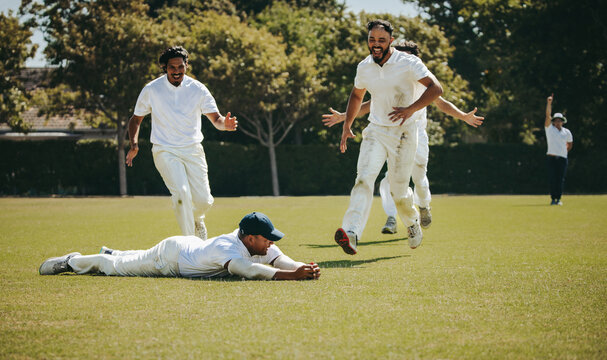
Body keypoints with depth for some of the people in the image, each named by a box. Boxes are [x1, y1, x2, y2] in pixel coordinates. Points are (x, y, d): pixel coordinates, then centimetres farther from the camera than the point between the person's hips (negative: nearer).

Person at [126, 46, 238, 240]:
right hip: (165, 151, -2)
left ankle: (196, 218, 35)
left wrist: (225, 123, -29)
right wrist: (134, 143, -10)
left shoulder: (197, 89, -1)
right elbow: (136, 118, 7)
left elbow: (215, 118, -4)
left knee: (203, 200, -3)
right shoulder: (151, 90, -3)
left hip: (193, 150, 2)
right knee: (181, 193, -24)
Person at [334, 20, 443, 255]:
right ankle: (351, 233, -35)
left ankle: (412, 222, 35)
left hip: (404, 133, -3)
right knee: (364, 179, -19)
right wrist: (346, 126, 18)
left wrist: (410, 109, -30)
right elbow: (356, 96, 23)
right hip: (375, 131, 3)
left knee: (399, 190, 0)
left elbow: (435, 88, -19)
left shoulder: (408, 63, -11)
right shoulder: (364, 67, 5)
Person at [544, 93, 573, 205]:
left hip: (563, 158, 2)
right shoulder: (549, 128, 4)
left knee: (561, 179, -1)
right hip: (552, 157, -2)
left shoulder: (567, 132, 11)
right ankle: (553, 198, -2)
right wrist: (549, 103, -18)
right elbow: (548, 115, -8)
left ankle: (558, 198, 3)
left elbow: (570, 143, 28)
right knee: (552, 178, -5)